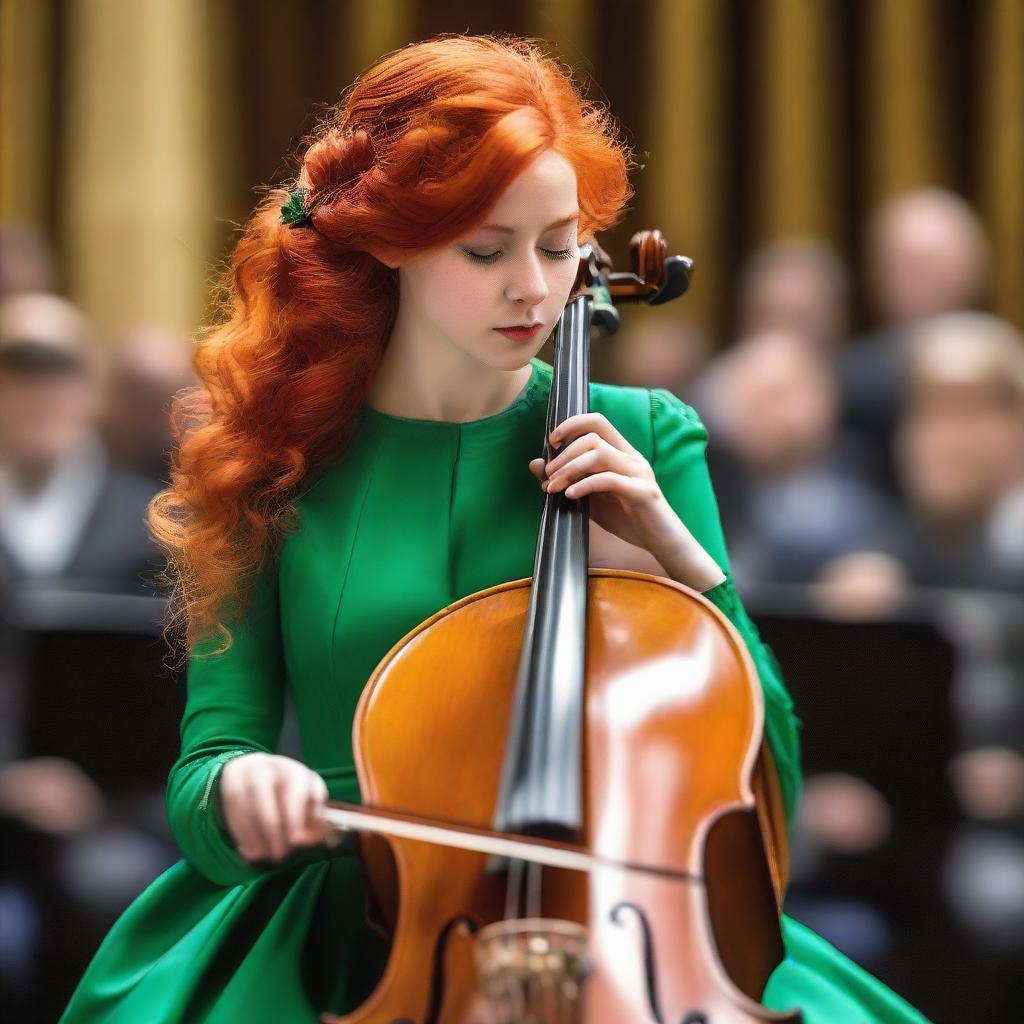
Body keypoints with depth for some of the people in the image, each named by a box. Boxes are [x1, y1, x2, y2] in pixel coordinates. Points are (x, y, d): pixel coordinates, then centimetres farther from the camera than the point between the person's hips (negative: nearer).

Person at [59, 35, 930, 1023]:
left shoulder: (648, 437, 7)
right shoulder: (278, 461, 4)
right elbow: (201, 777, 2)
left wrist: (680, 559, -7)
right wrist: (238, 784, -22)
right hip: (355, 936, 0)